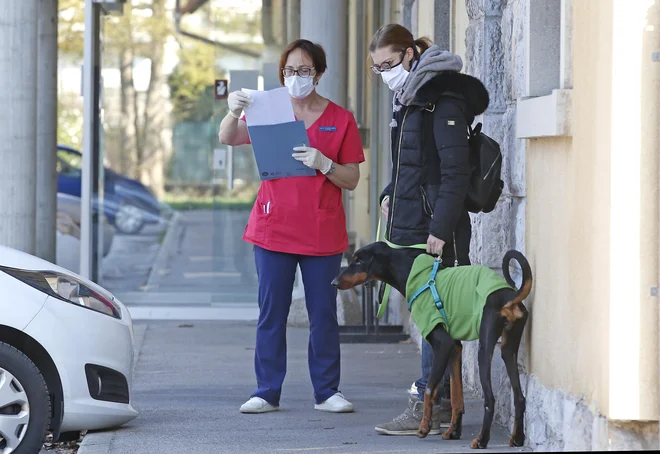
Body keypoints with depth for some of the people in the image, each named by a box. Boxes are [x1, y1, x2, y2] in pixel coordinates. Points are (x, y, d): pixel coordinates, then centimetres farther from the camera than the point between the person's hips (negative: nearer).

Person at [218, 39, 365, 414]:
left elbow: (351, 180, 3)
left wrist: (323, 163, -16)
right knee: (271, 313, 1)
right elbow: (228, 139, -5)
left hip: (323, 234, -1)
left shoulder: (340, 119, 6)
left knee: (324, 313, 2)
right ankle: (267, 392, 4)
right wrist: (234, 112, -25)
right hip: (274, 229, 1)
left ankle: (327, 392, 9)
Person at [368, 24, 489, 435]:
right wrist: (391, 196, 12)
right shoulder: (408, 99, 17)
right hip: (411, 225, 9)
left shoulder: (444, 99, -12)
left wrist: (440, 229, -20)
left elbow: (455, 171, -17)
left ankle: (427, 407, -7)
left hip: (439, 229, -9)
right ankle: (444, 404, 15)